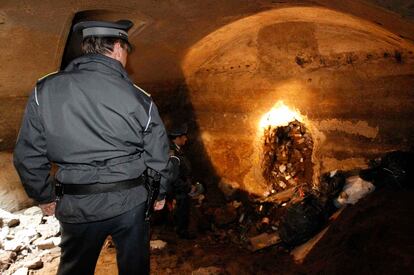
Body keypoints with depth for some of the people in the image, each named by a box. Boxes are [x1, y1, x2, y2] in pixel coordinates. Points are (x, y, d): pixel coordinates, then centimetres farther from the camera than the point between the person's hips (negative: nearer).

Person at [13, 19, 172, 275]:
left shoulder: (45, 90, -6)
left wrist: (45, 196, 13)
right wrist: (160, 193, 15)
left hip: (75, 205, 1)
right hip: (131, 201, -1)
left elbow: (28, 155, -2)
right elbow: (158, 156, -2)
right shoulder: (139, 98, -9)